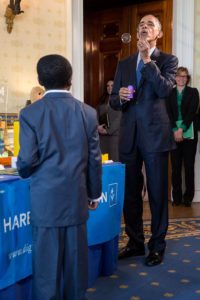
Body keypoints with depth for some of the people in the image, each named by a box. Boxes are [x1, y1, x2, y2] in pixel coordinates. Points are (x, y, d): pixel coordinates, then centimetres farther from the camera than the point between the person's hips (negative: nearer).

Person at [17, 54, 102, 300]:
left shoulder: (30, 113, -8)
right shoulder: (88, 112, 0)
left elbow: (27, 160, -11)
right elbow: (94, 159, 3)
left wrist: (24, 172, 12)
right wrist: (94, 193, 15)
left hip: (46, 200, -2)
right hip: (77, 199, 3)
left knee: (47, 261, 9)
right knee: (75, 259, 15)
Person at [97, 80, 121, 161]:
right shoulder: (102, 100, 17)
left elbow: (119, 118, -9)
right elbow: (97, 115, 12)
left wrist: (108, 130, -11)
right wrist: (97, 126, -6)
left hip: (115, 134, -5)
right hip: (102, 134, 5)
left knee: (115, 159, -5)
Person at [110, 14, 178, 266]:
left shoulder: (167, 60, 3)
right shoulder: (124, 64, 15)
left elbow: (165, 89, -15)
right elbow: (113, 101, 13)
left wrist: (147, 60, -15)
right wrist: (119, 96, -9)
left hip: (155, 134, -4)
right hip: (129, 135, 4)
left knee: (157, 193, 2)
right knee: (130, 192, 11)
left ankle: (157, 246, 15)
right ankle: (135, 242, 26)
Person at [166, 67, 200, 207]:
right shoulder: (169, 93, 11)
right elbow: (168, 113, 1)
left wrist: (182, 129, -14)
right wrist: (175, 130, -12)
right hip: (174, 132, 1)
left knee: (189, 165, 1)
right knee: (176, 166, 1)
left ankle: (188, 197, 6)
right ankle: (177, 197, 7)